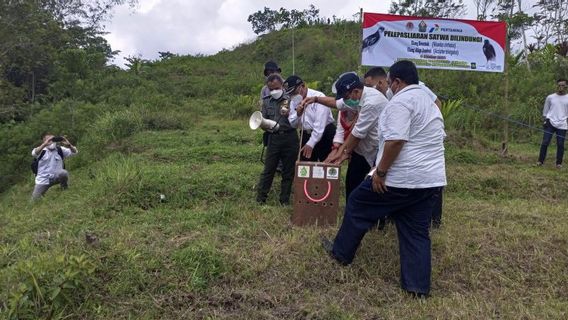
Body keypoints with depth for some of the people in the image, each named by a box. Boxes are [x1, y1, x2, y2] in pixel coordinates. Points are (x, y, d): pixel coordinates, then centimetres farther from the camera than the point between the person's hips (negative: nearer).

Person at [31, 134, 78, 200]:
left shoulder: (60, 149, -1)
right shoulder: (41, 150, -4)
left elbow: (74, 152, -9)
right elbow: (34, 154, -28)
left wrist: (69, 145, -30)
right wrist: (44, 144, -41)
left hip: (56, 177, 0)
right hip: (43, 180, 0)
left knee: (63, 172, -35)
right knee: (35, 199, -1)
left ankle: (65, 191, -9)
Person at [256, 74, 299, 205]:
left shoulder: (290, 99, -1)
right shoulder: (266, 101, 8)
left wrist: (289, 114, -21)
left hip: (290, 137, -1)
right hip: (274, 138, 2)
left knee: (288, 171, 7)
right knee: (268, 169, 3)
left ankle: (285, 200, 20)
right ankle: (260, 199, 12)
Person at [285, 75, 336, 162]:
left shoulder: (318, 97, -17)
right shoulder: (294, 101, 3)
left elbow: (320, 124, -22)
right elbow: (293, 124, 1)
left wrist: (311, 144, -26)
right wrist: (298, 112, -18)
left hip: (325, 135, -6)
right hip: (306, 135, 6)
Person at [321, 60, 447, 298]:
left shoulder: (401, 101, -13)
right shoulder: (429, 102, 18)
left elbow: (395, 141, -24)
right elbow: (439, 139, 23)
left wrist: (380, 172, -17)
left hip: (401, 179, -8)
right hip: (430, 180, 9)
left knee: (357, 205, 12)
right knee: (417, 232, 13)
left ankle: (341, 253, 26)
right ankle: (418, 286, 15)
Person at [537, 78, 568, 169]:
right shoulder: (550, 97, 6)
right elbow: (545, 110, 12)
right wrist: (545, 120, 4)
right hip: (550, 123, 0)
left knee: (560, 144, 2)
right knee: (545, 142, -4)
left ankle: (559, 163, 11)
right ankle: (540, 161, 4)